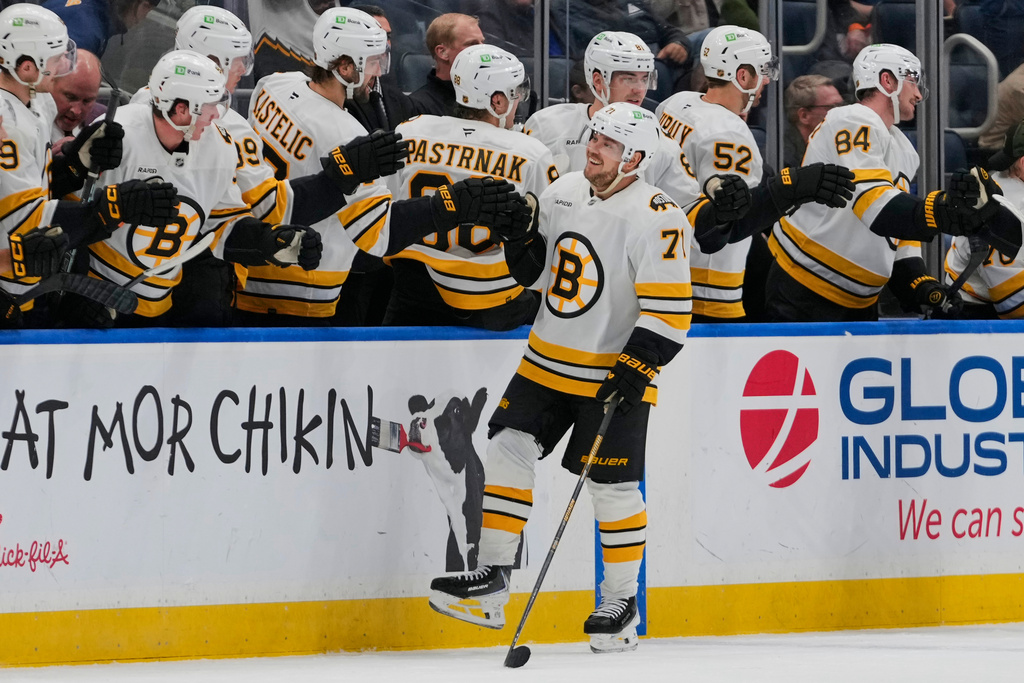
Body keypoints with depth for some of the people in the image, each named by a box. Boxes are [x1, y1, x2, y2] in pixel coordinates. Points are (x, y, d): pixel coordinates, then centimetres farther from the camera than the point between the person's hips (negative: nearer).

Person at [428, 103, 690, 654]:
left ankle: (621, 603, 11)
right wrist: (520, 239, -6)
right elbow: (537, 271, 16)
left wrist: (635, 370, -24)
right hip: (547, 361, 7)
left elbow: (669, 311, -19)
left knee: (613, 485, -3)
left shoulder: (656, 217, -18)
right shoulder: (563, 193, 3)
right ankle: (491, 580, 7)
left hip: (616, 373, -6)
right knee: (508, 450, 0)